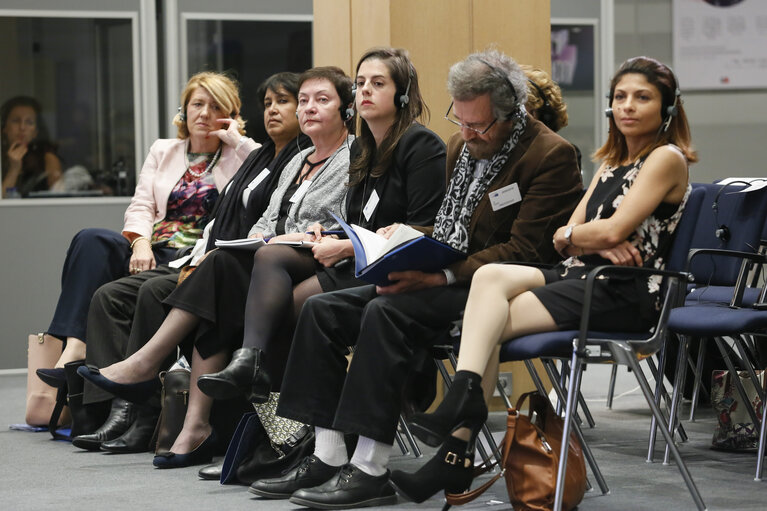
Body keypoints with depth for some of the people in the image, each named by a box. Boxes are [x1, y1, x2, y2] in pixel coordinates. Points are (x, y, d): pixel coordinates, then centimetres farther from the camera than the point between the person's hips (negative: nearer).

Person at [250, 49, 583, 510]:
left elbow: (524, 251, -17)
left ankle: (371, 471, -30)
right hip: (446, 278, 9)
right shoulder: (462, 146, 15)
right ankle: (327, 458, -9)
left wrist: (442, 275, -24)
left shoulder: (552, 156, -11)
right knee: (322, 309, -4)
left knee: (385, 312, -31)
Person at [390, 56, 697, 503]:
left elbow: (615, 230, -15)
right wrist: (596, 243, -7)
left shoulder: (667, 158, -3)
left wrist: (575, 234, 4)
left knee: (490, 320, -20)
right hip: (582, 278, 8)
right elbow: (563, 237, 14)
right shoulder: (612, 163, 24)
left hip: (629, 292, -8)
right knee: (491, 276, -20)